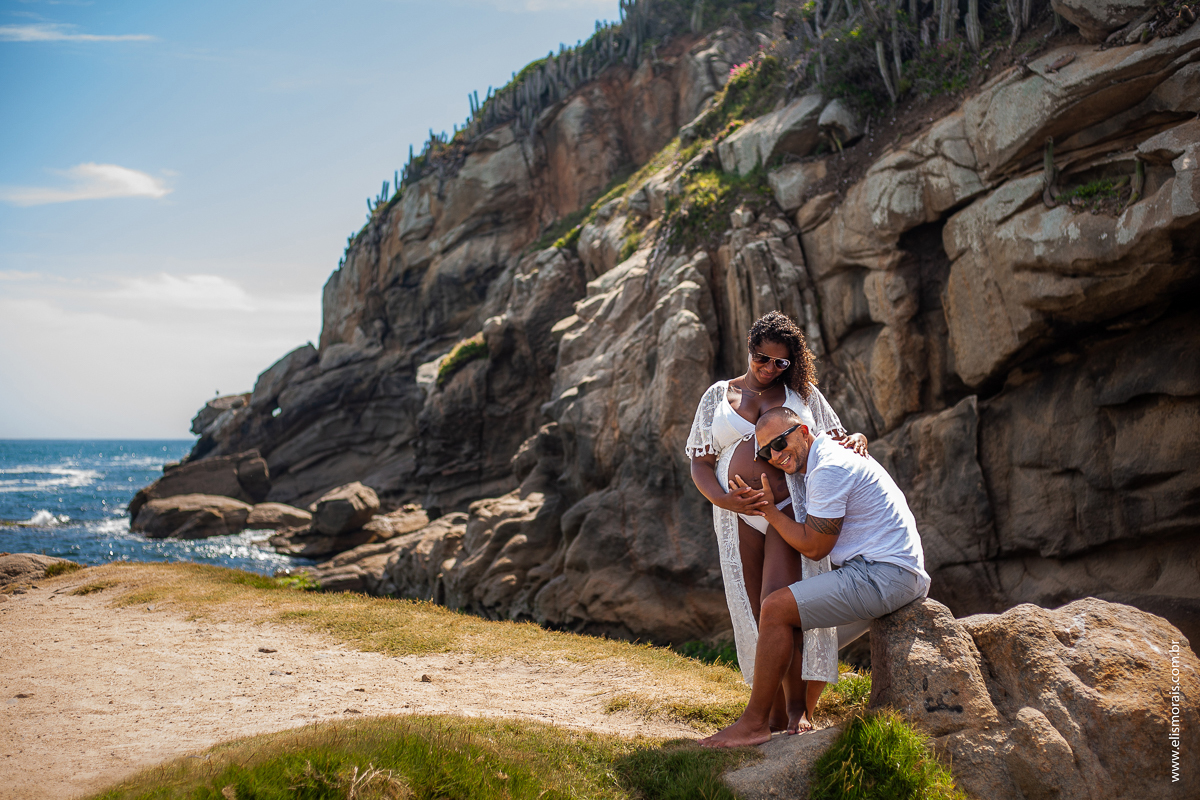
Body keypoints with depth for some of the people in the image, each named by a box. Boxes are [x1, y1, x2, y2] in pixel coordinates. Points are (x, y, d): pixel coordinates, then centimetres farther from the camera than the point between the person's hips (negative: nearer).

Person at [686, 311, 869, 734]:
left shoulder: (802, 393, 12)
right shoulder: (717, 396, 13)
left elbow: (835, 444, 17)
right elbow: (700, 464, 8)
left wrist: (856, 439, -8)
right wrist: (723, 500, -11)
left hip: (792, 508, -2)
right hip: (740, 518, 2)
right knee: (756, 615, 2)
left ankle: (798, 710, -11)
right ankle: (776, 712, 11)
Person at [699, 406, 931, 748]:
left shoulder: (828, 469, -15)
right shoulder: (830, 457, 18)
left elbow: (814, 547, -10)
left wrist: (767, 509, -2)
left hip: (884, 575, -11)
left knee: (776, 609, -14)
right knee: (803, 611, 24)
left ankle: (754, 723, -7)